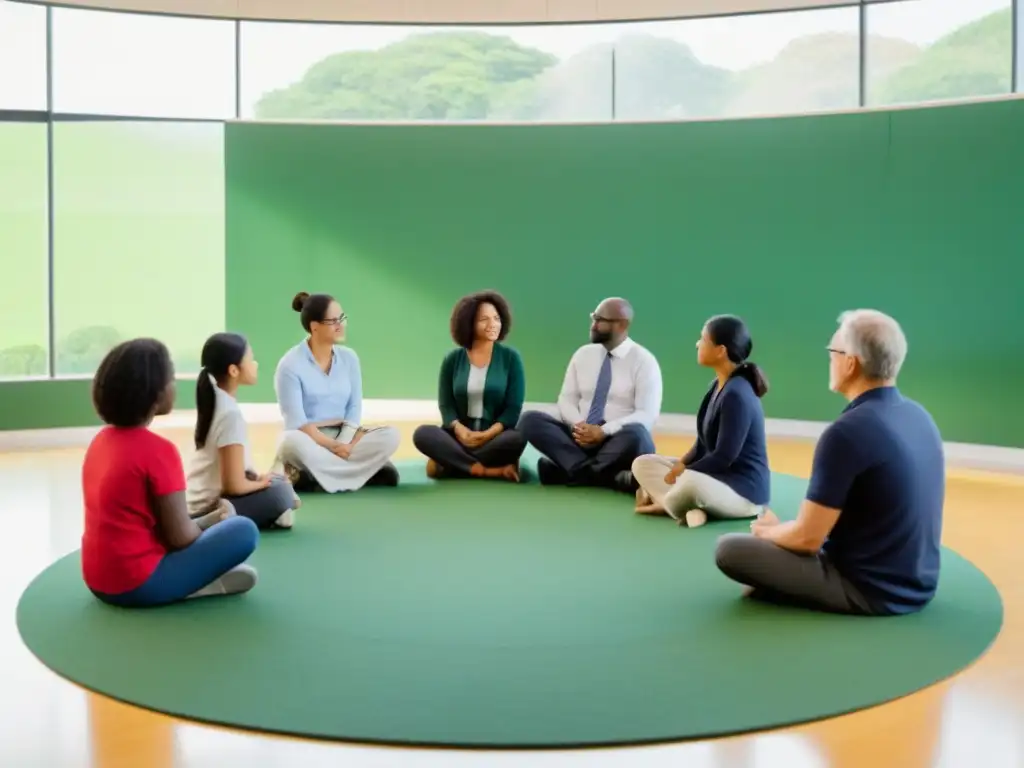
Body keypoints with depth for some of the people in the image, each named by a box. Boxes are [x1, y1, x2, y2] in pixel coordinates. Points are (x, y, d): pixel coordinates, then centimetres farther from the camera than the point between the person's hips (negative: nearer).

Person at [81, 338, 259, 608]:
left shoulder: (101, 441, 6)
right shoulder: (159, 450, -18)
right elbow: (181, 537, -15)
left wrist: (206, 522, 16)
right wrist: (218, 522, 6)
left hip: (99, 580, 9)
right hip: (137, 584, -8)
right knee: (243, 531, -8)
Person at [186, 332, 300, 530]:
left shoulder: (215, 400, 5)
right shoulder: (230, 413, -21)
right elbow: (235, 484, -22)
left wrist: (259, 479, 3)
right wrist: (262, 482, -4)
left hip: (199, 501, 9)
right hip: (208, 509, -9)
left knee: (278, 481, 16)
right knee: (281, 493, -20)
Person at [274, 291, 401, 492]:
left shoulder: (349, 357, 4)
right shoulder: (290, 364, -11)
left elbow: (354, 406, 2)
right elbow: (296, 420, -15)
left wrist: (344, 444, -16)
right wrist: (334, 446, -22)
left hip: (344, 436, 5)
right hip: (308, 439, -5)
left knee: (390, 436, -22)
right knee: (292, 443, -40)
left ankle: (312, 475, -21)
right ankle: (361, 468, -24)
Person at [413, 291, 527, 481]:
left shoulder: (510, 357, 1)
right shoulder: (453, 359, 6)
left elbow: (514, 407, -3)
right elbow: (446, 405, 3)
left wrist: (487, 434, -19)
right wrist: (461, 430, -19)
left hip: (496, 436, -1)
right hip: (460, 435, 1)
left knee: (517, 439, -35)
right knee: (423, 434, -28)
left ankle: (452, 461, -22)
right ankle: (492, 470, -30)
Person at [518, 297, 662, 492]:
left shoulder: (644, 361, -4)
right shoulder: (583, 354, 10)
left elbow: (646, 416, -12)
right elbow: (566, 399, 8)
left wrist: (604, 431, -24)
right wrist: (577, 425, -15)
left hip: (618, 441, -4)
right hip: (580, 435, 5)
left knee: (635, 434, -39)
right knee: (530, 419, -19)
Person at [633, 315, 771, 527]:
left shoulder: (737, 395, -23)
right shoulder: (717, 385, 6)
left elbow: (723, 458, -23)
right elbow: (703, 443, 12)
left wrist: (682, 473, -12)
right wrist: (681, 466, -4)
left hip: (744, 491, -10)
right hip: (714, 477, 10)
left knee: (690, 482, -42)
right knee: (643, 463, 10)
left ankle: (665, 502, -10)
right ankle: (683, 505, -13)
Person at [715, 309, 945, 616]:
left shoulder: (846, 432, -23)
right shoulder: (920, 417, 4)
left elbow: (807, 538, -20)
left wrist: (765, 531, 4)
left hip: (868, 590, -8)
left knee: (729, 549, -4)